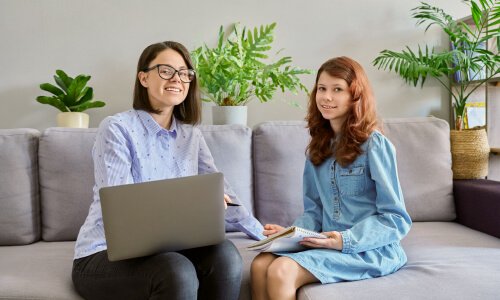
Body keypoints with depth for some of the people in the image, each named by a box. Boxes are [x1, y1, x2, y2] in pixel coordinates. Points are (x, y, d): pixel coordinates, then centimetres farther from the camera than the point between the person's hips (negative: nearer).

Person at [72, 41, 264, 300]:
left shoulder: (191, 135, 8)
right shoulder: (116, 128, -11)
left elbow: (219, 191, 7)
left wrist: (264, 235, 1)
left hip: (160, 250, 5)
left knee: (224, 254, -24)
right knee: (178, 272, -34)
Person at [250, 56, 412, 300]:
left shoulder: (373, 144, -7)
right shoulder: (318, 147, 12)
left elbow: (396, 219, -9)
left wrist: (346, 241, -22)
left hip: (369, 249, -5)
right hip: (329, 245, 6)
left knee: (281, 271, -28)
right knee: (260, 265, -22)